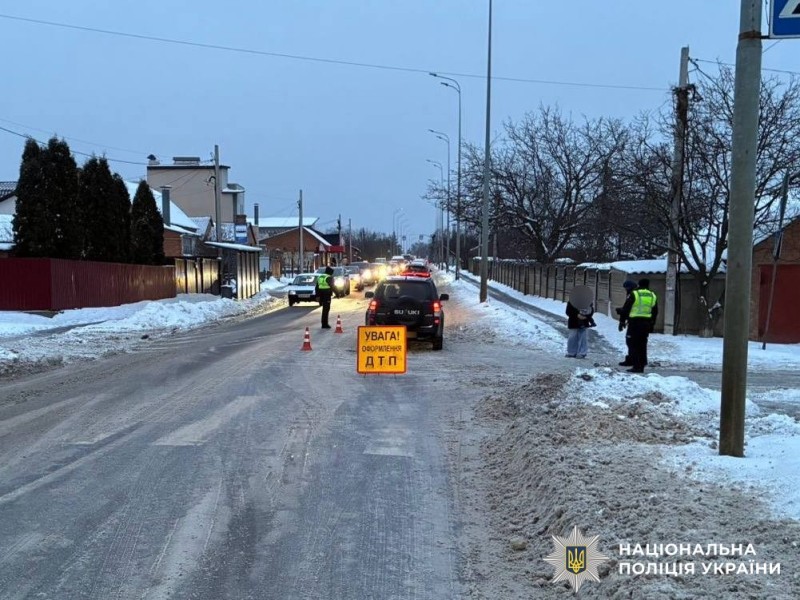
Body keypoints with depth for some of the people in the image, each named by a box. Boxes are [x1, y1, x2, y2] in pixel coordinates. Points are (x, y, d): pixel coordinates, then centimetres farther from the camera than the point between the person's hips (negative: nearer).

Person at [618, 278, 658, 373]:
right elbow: (655, 313, 18)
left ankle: (636, 366, -6)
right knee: (642, 344, 13)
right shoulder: (653, 296, 12)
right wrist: (651, 326, 24)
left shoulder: (633, 295, -5)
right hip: (646, 324, 5)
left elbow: (625, 309, -5)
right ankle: (642, 365, 14)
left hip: (634, 322, -5)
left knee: (633, 344, -1)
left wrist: (622, 321, 3)